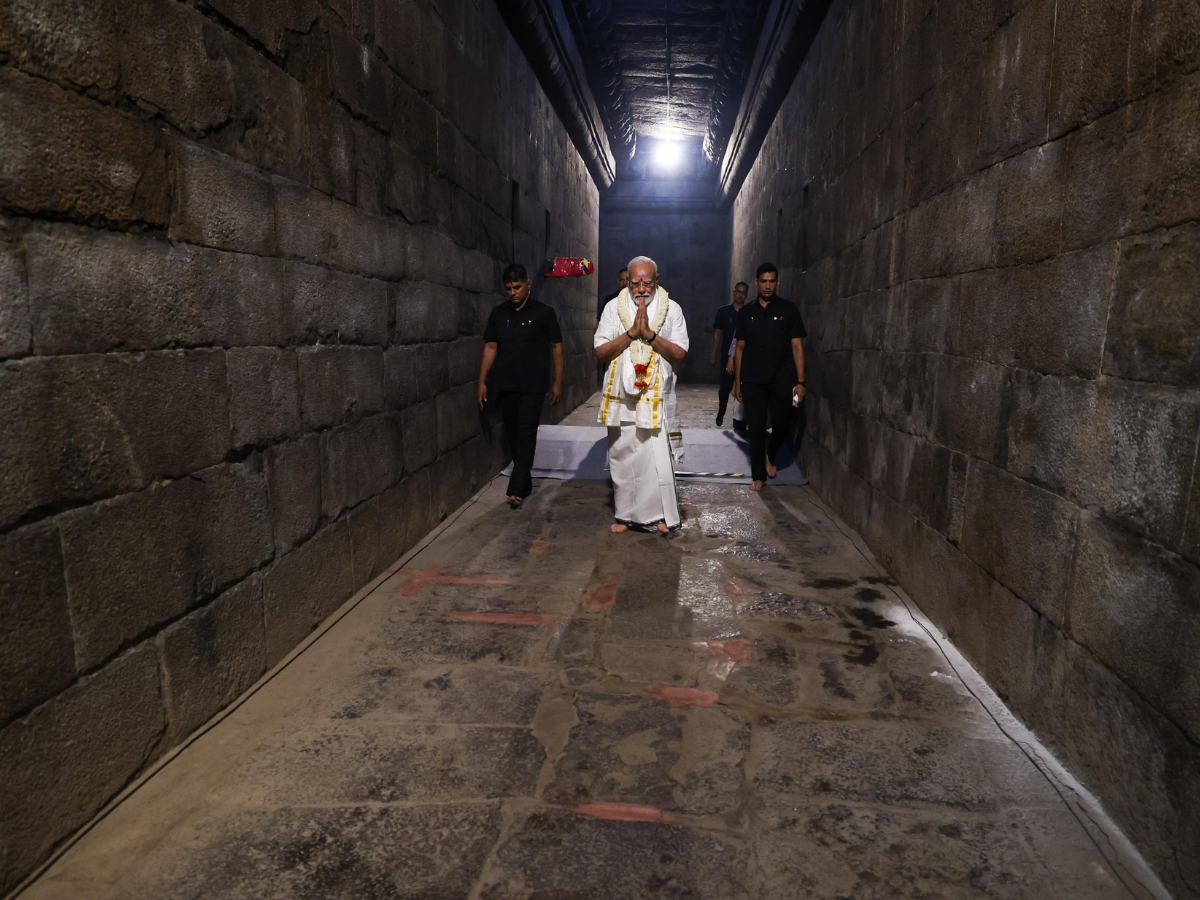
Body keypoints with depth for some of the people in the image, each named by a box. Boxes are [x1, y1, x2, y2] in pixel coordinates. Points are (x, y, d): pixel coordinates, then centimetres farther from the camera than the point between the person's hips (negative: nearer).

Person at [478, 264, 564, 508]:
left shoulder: (543, 312, 0)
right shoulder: (498, 313, 9)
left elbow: (556, 347, 2)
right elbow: (490, 347, 11)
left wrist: (557, 382, -1)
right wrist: (482, 381, 6)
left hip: (533, 386, -4)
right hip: (504, 386, 4)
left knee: (526, 436, -9)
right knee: (513, 436, 9)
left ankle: (516, 490, -11)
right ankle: (525, 484, 23)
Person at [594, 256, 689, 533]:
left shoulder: (671, 309, 3)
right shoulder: (613, 308, 4)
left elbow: (679, 354, -5)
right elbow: (600, 353, -4)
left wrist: (649, 333, -16)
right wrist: (631, 332, -14)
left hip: (656, 399, -1)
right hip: (621, 398, 2)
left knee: (658, 458, -5)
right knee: (622, 458, 9)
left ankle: (661, 514, 10)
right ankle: (625, 514, 24)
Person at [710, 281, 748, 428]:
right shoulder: (723, 311, 3)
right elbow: (717, 333, 6)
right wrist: (713, 354, 3)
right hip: (727, 356, 0)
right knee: (725, 388, 4)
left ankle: (739, 421, 9)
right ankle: (721, 412, 29)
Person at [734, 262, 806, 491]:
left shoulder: (788, 309, 3)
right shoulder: (745, 312, 9)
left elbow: (797, 346, 0)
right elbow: (740, 348, 11)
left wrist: (800, 381, -7)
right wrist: (737, 382, 8)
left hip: (782, 379, -1)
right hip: (753, 380, 1)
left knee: (782, 423, -2)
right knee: (756, 428, 3)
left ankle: (771, 456, 30)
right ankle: (758, 476, 13)